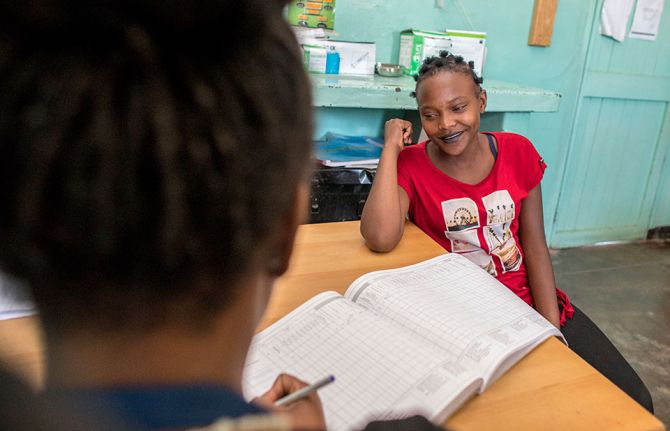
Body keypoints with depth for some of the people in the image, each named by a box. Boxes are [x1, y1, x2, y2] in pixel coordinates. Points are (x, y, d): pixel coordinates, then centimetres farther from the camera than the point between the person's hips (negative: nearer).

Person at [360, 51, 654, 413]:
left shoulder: (517, 151, -2)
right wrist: (391, 146, -21)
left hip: (528, 297, 4)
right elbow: (380, 239, -31)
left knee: (633, 401, -3)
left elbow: (535, 247, 0)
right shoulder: (409, 164, -11)